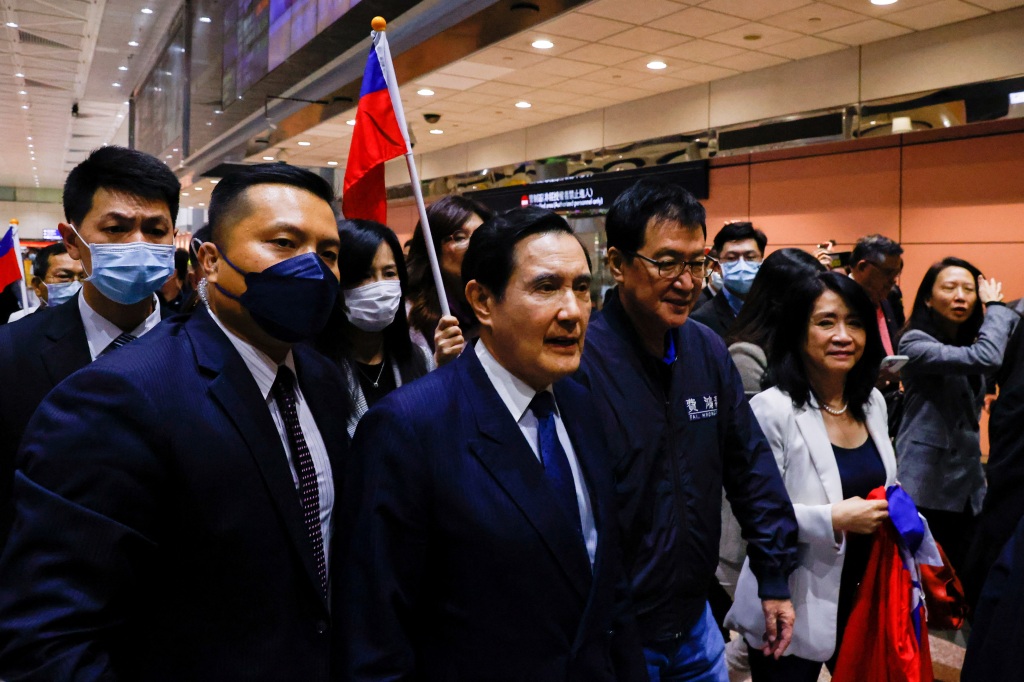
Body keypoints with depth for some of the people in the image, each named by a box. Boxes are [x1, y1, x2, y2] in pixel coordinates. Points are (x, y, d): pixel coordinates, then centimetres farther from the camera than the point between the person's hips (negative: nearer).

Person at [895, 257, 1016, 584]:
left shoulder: (970, 343, 13)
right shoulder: (915, 343, -14)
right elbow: (987, 358, -26)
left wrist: (999, 307, -4)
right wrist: (995, 305, -13)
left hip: (968, 482, 7)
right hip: (925, 486, -7)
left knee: (964, 582, 12)